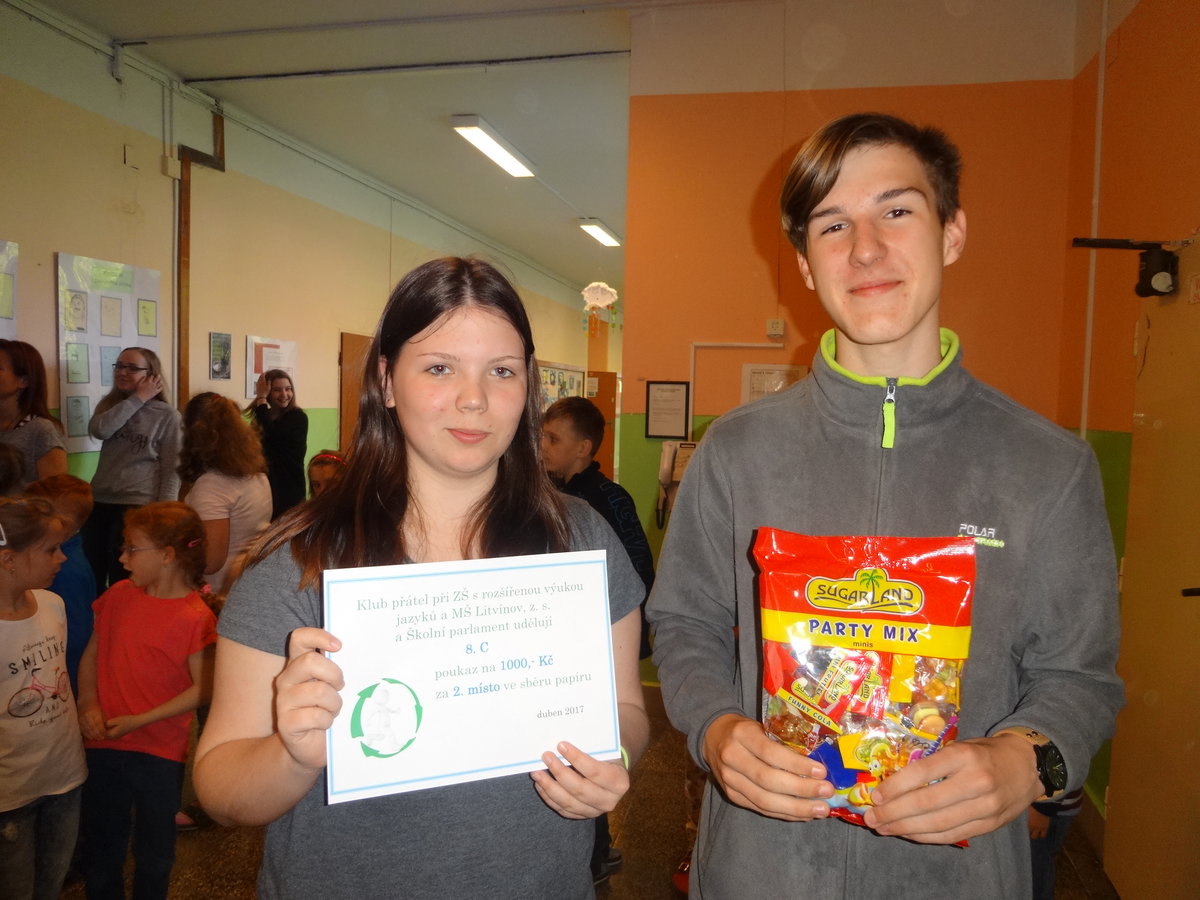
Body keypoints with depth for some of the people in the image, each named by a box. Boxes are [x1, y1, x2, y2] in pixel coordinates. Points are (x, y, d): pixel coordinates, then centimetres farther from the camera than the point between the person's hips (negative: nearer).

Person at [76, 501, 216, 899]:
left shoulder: (195, 618, -17)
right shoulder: (118, 595, -1)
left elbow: (202, 688, -17)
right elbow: (91, 655, 7)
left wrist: (138, 721, -16)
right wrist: (88, 705, -7)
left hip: (159, 754, -4)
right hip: (103, 746, 4)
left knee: (154, 856, 15)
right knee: (100, 851, 21)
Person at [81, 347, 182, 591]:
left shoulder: (167, 415, -5)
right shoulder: (109, 404, 11)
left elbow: (171, 469, -7)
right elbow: (98, 430, -12)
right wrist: (137, 399, -12)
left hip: (137, 505, -5)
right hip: (99, 501, 5)